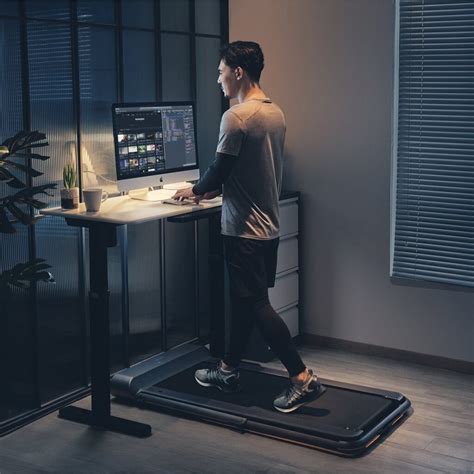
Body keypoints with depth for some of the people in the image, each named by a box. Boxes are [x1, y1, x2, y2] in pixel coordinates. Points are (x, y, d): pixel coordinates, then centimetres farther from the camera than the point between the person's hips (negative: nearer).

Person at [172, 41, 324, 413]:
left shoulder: (236, 117, -18)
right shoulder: (276, 113, 10)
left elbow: (221, 169, -14)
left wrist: (196, 191, 6)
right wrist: (216, 190, 19)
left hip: (245, 229, -9)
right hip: (269, 225, 9)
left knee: (256, 305, -4)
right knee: (244, 300, 17)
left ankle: (303, 379, -3)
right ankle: (229, 370, 29)